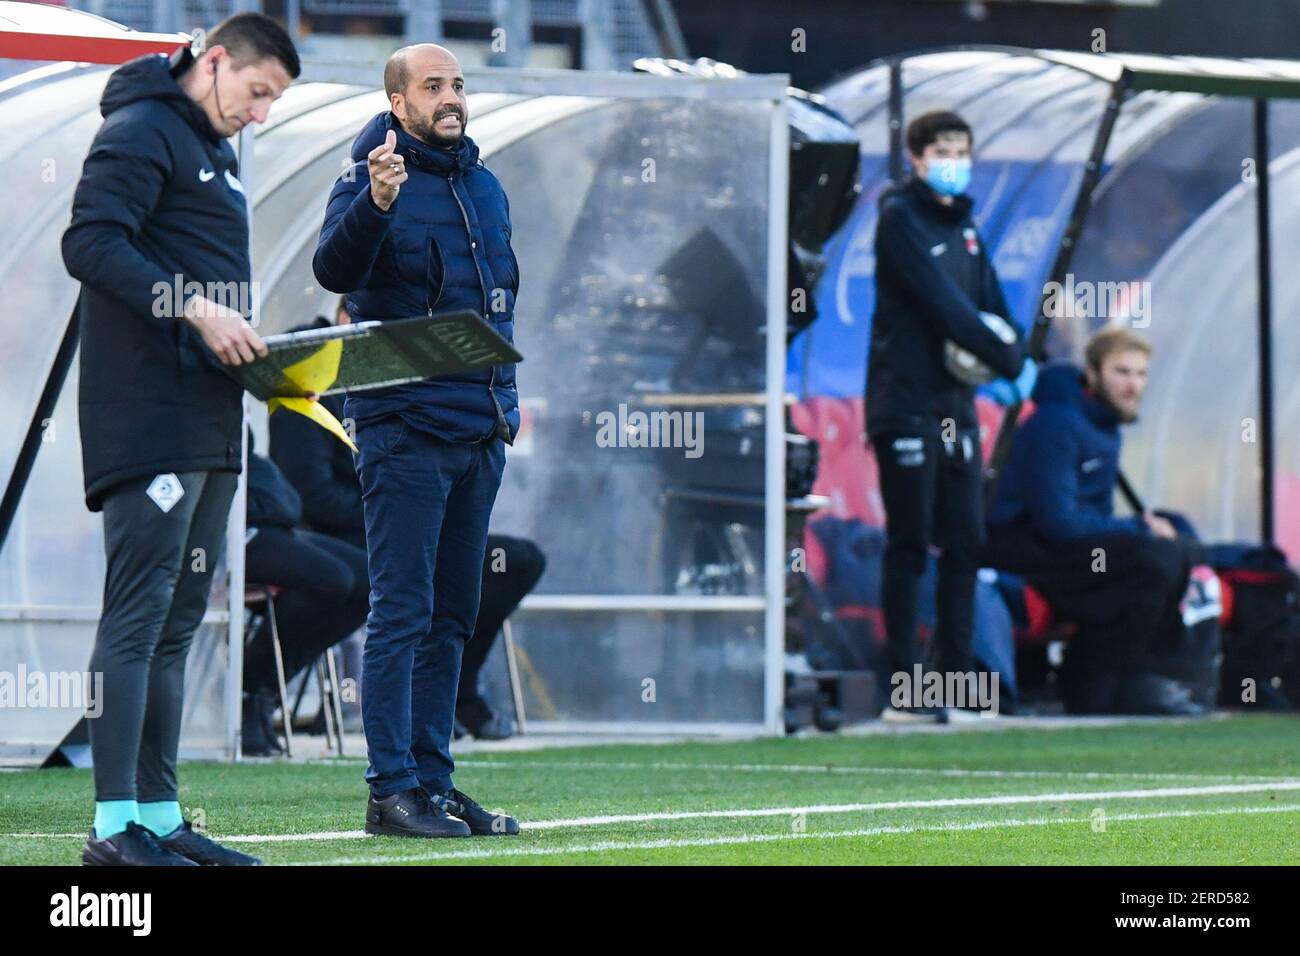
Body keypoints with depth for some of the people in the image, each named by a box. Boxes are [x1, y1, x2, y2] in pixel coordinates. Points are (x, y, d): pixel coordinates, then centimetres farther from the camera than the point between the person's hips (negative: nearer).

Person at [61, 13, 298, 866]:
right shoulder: (143, 131, -7)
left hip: (209, 422, 10)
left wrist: (251, 347, 10)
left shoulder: (214, 154, 24)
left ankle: (160, 818, 13)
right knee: (138, 612, -12)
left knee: (177, 621, 10)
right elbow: (91, 244, -18)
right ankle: (116, 824, -14)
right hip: (149, 417, -10)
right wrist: (194, 308, -24)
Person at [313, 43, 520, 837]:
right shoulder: (370, 182, -7)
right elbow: (335, 271, -25)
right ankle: (393, 790, -8)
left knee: (452, 616, 10)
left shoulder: (485, 188, 15)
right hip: (405, 428, -7)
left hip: (479, 434, 8)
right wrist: (376, 203, -41)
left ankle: (433, 778, 16)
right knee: (403, 613, -9)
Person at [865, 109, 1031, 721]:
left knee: (964, 545, 4)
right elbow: (940, 303, -16)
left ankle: (952, 682, 8)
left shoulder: (964, 229, 17)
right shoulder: (900, 218, -7)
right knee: (909, 548, -5)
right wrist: (1010, 363, -16)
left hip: (956, 403, 7)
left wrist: (1010, 348, -10)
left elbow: (991, 306, 13)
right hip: (906, 403, -7)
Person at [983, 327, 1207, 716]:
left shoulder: (1106, 425, 14)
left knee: (1185, 550, 1)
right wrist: (1140, 529, -15)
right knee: (1154, 558, -25)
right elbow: (1058, 521, -23)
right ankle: (1103, 681, -15)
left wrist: (1148, 524, -3)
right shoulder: (1057, 423, -16)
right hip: (1024, 547, -10)